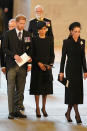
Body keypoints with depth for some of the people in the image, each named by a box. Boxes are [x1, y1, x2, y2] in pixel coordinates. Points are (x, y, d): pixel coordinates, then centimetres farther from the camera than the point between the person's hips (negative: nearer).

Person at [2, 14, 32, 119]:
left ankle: (17, 110, 11)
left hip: (23, 65, 3)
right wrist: (14, 55, -14)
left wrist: (29, 57, -5)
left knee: (20, 90, 5)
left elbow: (30, 48, 15)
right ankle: (11, 111, 0)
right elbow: (4, 48, 0)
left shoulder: (27, 34, 9)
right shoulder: (9, 34, 2)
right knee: (11, 89, -3)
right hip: (12, 65, -3)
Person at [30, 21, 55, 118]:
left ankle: (44, 108, 16)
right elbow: (32, 54, -3)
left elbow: (52, 55, 7)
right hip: (37, 67, -2)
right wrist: (39, 63, -15)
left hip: (47, 67, 2)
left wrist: (50, 64, -9)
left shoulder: (49, 41, 6)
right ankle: (37, 108, 8)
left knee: (46, 87, 5)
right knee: (37, 87, 0)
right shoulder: (34, 40, 0)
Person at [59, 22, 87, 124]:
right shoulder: (67, 42, -5)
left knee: (77, 91, 6)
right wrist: (61, 71, -5)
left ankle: (68, 112, 19)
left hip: (79, 69, 5)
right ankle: (77, 114, -11)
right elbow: (63, 57, -3)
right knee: (73, 90, -9)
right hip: (70, 69, -5)